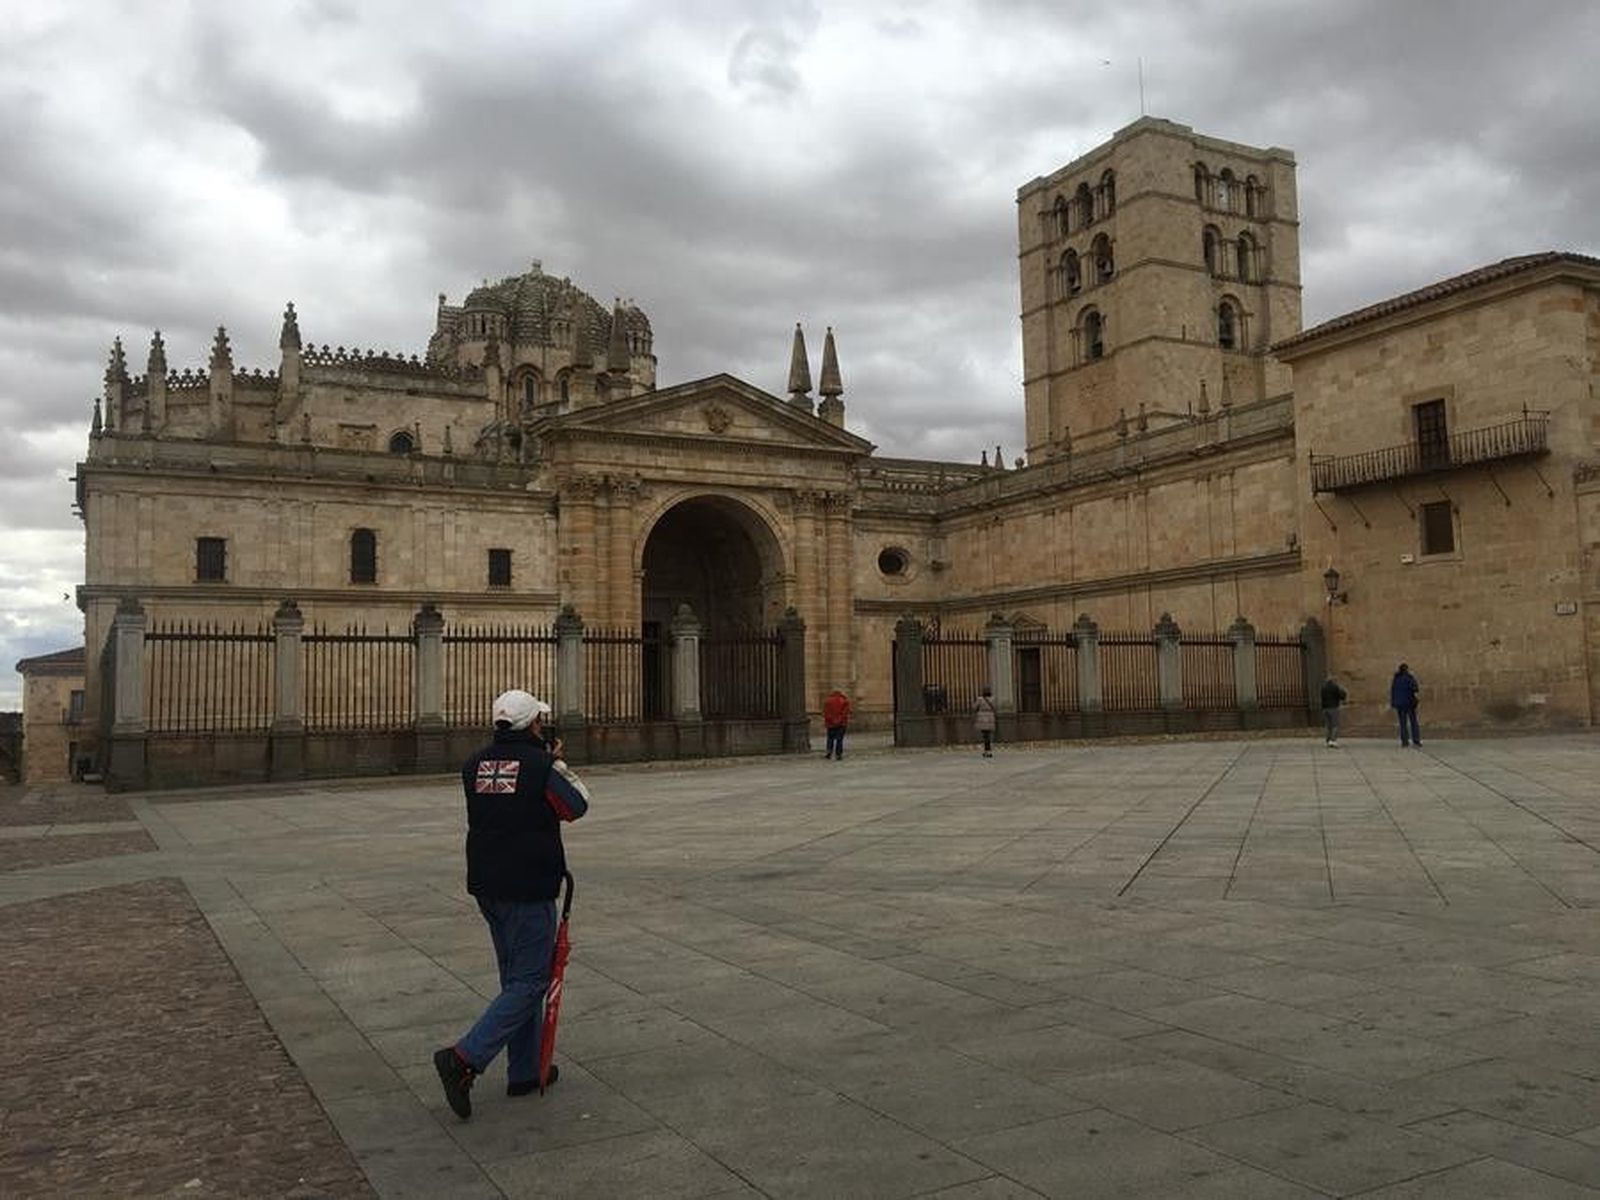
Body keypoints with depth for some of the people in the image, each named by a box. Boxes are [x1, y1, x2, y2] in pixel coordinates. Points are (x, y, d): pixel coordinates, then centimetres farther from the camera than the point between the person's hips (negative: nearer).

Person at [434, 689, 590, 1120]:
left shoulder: (475, 765, 5)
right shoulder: (541, 765, -14)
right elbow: (576, 806, 0)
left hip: (487, 886, 8)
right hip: (529, 890, -7)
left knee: (516, 977, 17)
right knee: (529, 982, 0)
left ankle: (525, 1072, 24)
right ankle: (464, 1058, -11)